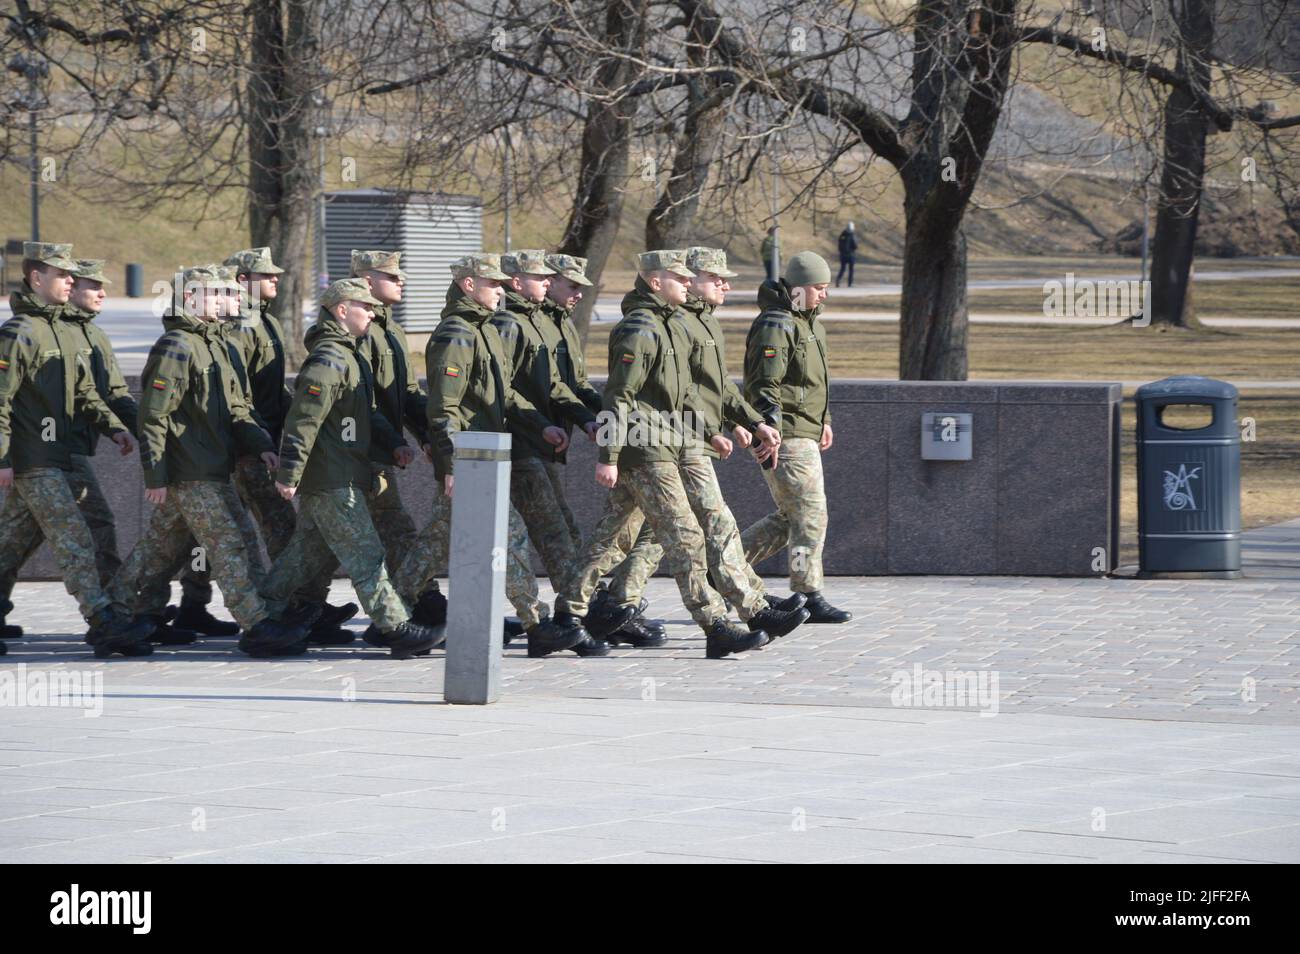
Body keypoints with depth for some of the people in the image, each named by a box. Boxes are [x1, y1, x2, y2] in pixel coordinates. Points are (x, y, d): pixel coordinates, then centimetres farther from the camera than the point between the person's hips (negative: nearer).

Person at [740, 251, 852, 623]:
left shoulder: (809, 323, 18)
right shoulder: (775, 327, -14)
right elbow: (764, 385, -21)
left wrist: (824, 420, 30)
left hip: (805, 437, 10)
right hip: (787, 439, -10)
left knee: (789, 518, 13)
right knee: (810, 517, -8)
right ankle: (809, 598, -3)